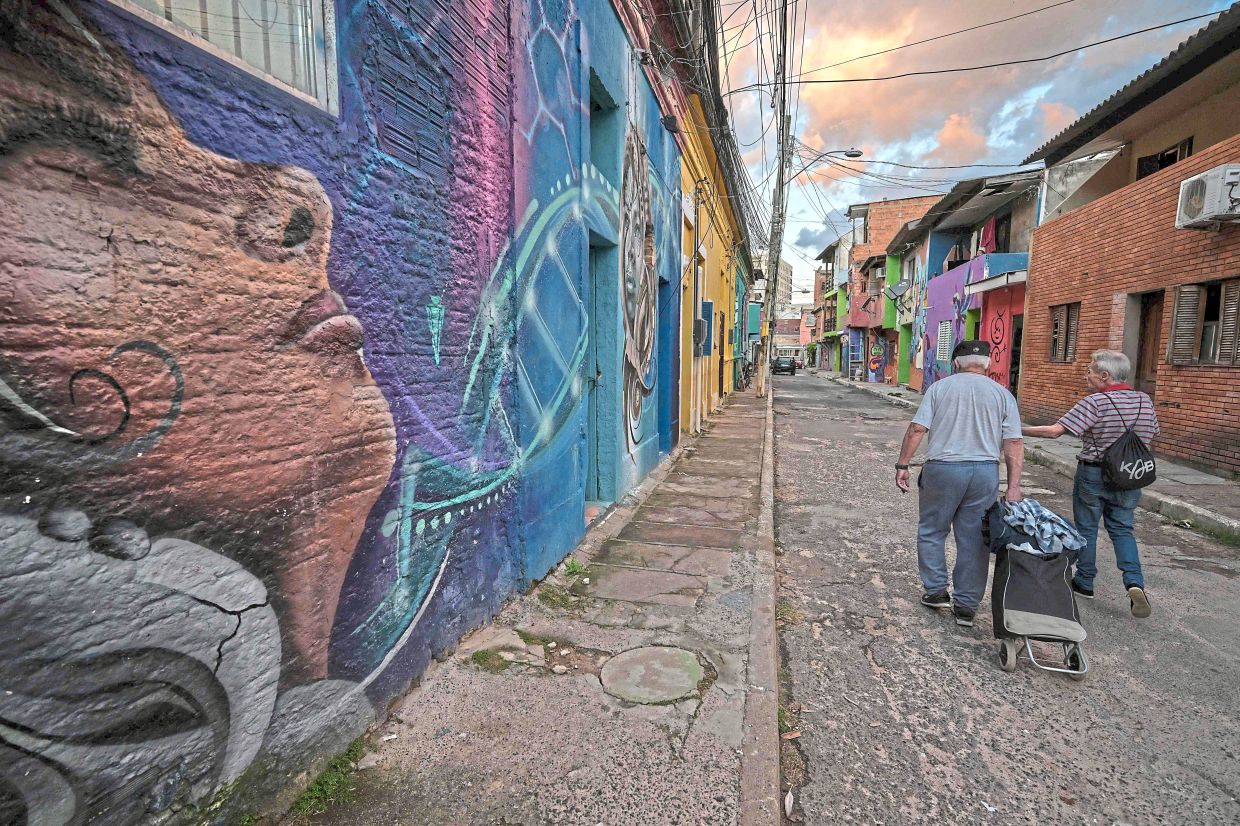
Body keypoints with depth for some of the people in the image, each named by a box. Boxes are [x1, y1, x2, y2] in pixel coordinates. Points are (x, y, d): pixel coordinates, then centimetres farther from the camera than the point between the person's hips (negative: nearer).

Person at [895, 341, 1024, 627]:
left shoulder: (940, 387, 2)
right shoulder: (1002, 394, 8)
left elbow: (917, 429, -6)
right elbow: (1014, 444, 2)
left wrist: (902, 465, -1)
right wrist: (1013, 487, 3)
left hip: (942, 469, -2)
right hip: (985, 472, 3)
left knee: (931, 532, 15)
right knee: (974, 539, 10)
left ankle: (936, 591, 16)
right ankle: (966, 606, 17)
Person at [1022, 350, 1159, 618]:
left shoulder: (1094, 402, -18)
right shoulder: (1144, 401, 1)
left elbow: (1055, 431, -25)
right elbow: (1151, 435, 14)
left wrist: (1022, 430, -16)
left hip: (1093, 474, -5)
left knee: (1086, 528, 10)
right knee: (1122, 528, 15)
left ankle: (1084, 582, 20)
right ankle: (1134, 582, -1)